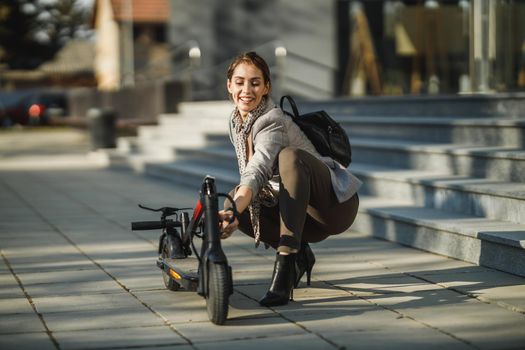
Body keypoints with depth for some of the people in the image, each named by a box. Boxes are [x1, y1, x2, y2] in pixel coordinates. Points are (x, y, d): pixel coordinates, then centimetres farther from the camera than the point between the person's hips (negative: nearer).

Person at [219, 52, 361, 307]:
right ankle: (300, 255, 3)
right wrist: (232, 211, -8)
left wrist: (235, 212, -57)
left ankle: (286, 264, -39)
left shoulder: (272, 122, -22)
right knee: (232, 202, -9)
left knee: (289, 157, -36)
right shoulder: (236, 122, 3)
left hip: (337, 204, -8)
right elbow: (248, 180, 10)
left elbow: (258, 173, -40)